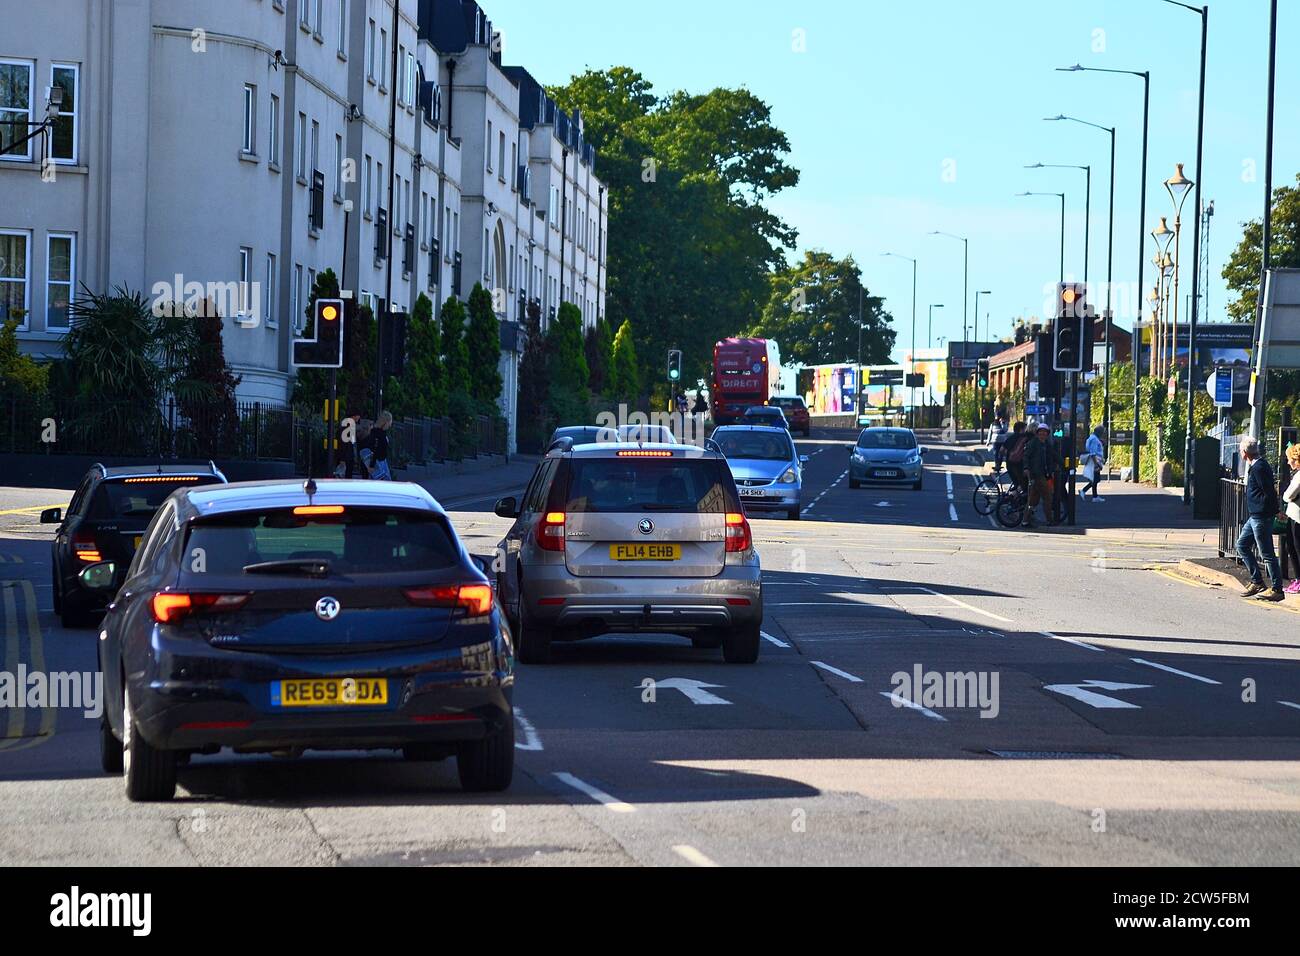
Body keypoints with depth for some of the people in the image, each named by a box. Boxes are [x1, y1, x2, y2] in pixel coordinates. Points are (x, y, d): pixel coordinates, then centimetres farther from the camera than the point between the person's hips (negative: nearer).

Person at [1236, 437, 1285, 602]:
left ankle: (1277, 590, 1)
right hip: (1255, 516, 11)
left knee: (1267, 554, -4)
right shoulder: (1255, 466, 13)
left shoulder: (1259, 468, -18)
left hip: (1261, 517, -11)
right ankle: (1257, 582, 19)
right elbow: (1270, 490, 19)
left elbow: (1269, 493, -20)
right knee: (1242, 545, 16)